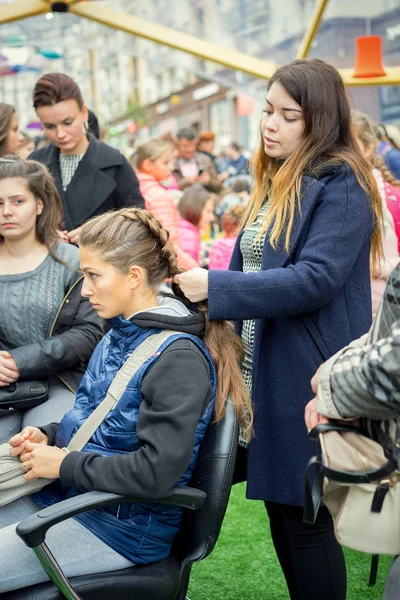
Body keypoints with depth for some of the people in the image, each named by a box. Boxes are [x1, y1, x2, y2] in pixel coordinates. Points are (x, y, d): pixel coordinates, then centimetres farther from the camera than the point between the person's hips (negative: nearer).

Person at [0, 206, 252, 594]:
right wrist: (47, 437, 2)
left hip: (123, 527, -9)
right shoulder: (119, 336, 8)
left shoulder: (178, 358, -20)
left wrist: (64, 464, -18)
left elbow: (157, 471, -26)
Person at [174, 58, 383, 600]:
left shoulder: (340, 186, -13)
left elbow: (315, 279, -22)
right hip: (261, 375, 9)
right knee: (281, 508, 16)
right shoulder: (276, 182, 14)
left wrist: (215, 285, -23)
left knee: (304, 519, -1)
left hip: (307, 381, -8)